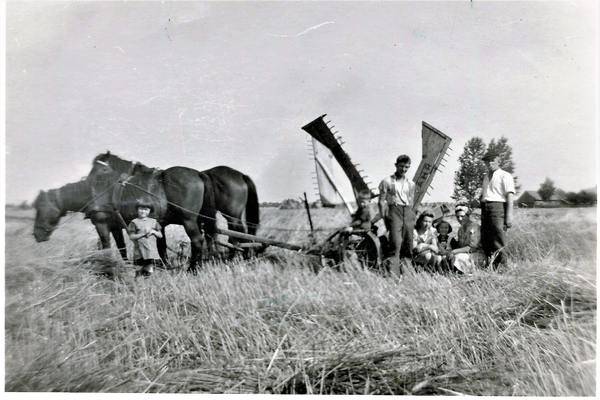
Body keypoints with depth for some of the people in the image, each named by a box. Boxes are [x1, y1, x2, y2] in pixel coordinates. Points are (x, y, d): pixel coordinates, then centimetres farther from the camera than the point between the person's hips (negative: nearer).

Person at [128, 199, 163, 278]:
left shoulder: (153, 221, 12)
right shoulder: (134, 222, 3)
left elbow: (160, 235, 14)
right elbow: (131, 237, -3)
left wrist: (154, 232, -5)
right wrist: (143, 234, -13)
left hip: (152, 250, 3)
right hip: (140, 250, -3)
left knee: (149, 270, -4)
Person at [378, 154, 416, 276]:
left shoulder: (411, 184, 17)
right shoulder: (387, 181, 5)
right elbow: (381, 201, 2)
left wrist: (411, 216, 8)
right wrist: (384, 218, -5)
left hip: (408, 213, 4)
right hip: (394, 210, -4)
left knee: (408, 244, 3)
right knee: (396, 243, -15)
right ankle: (393, 273, -19)